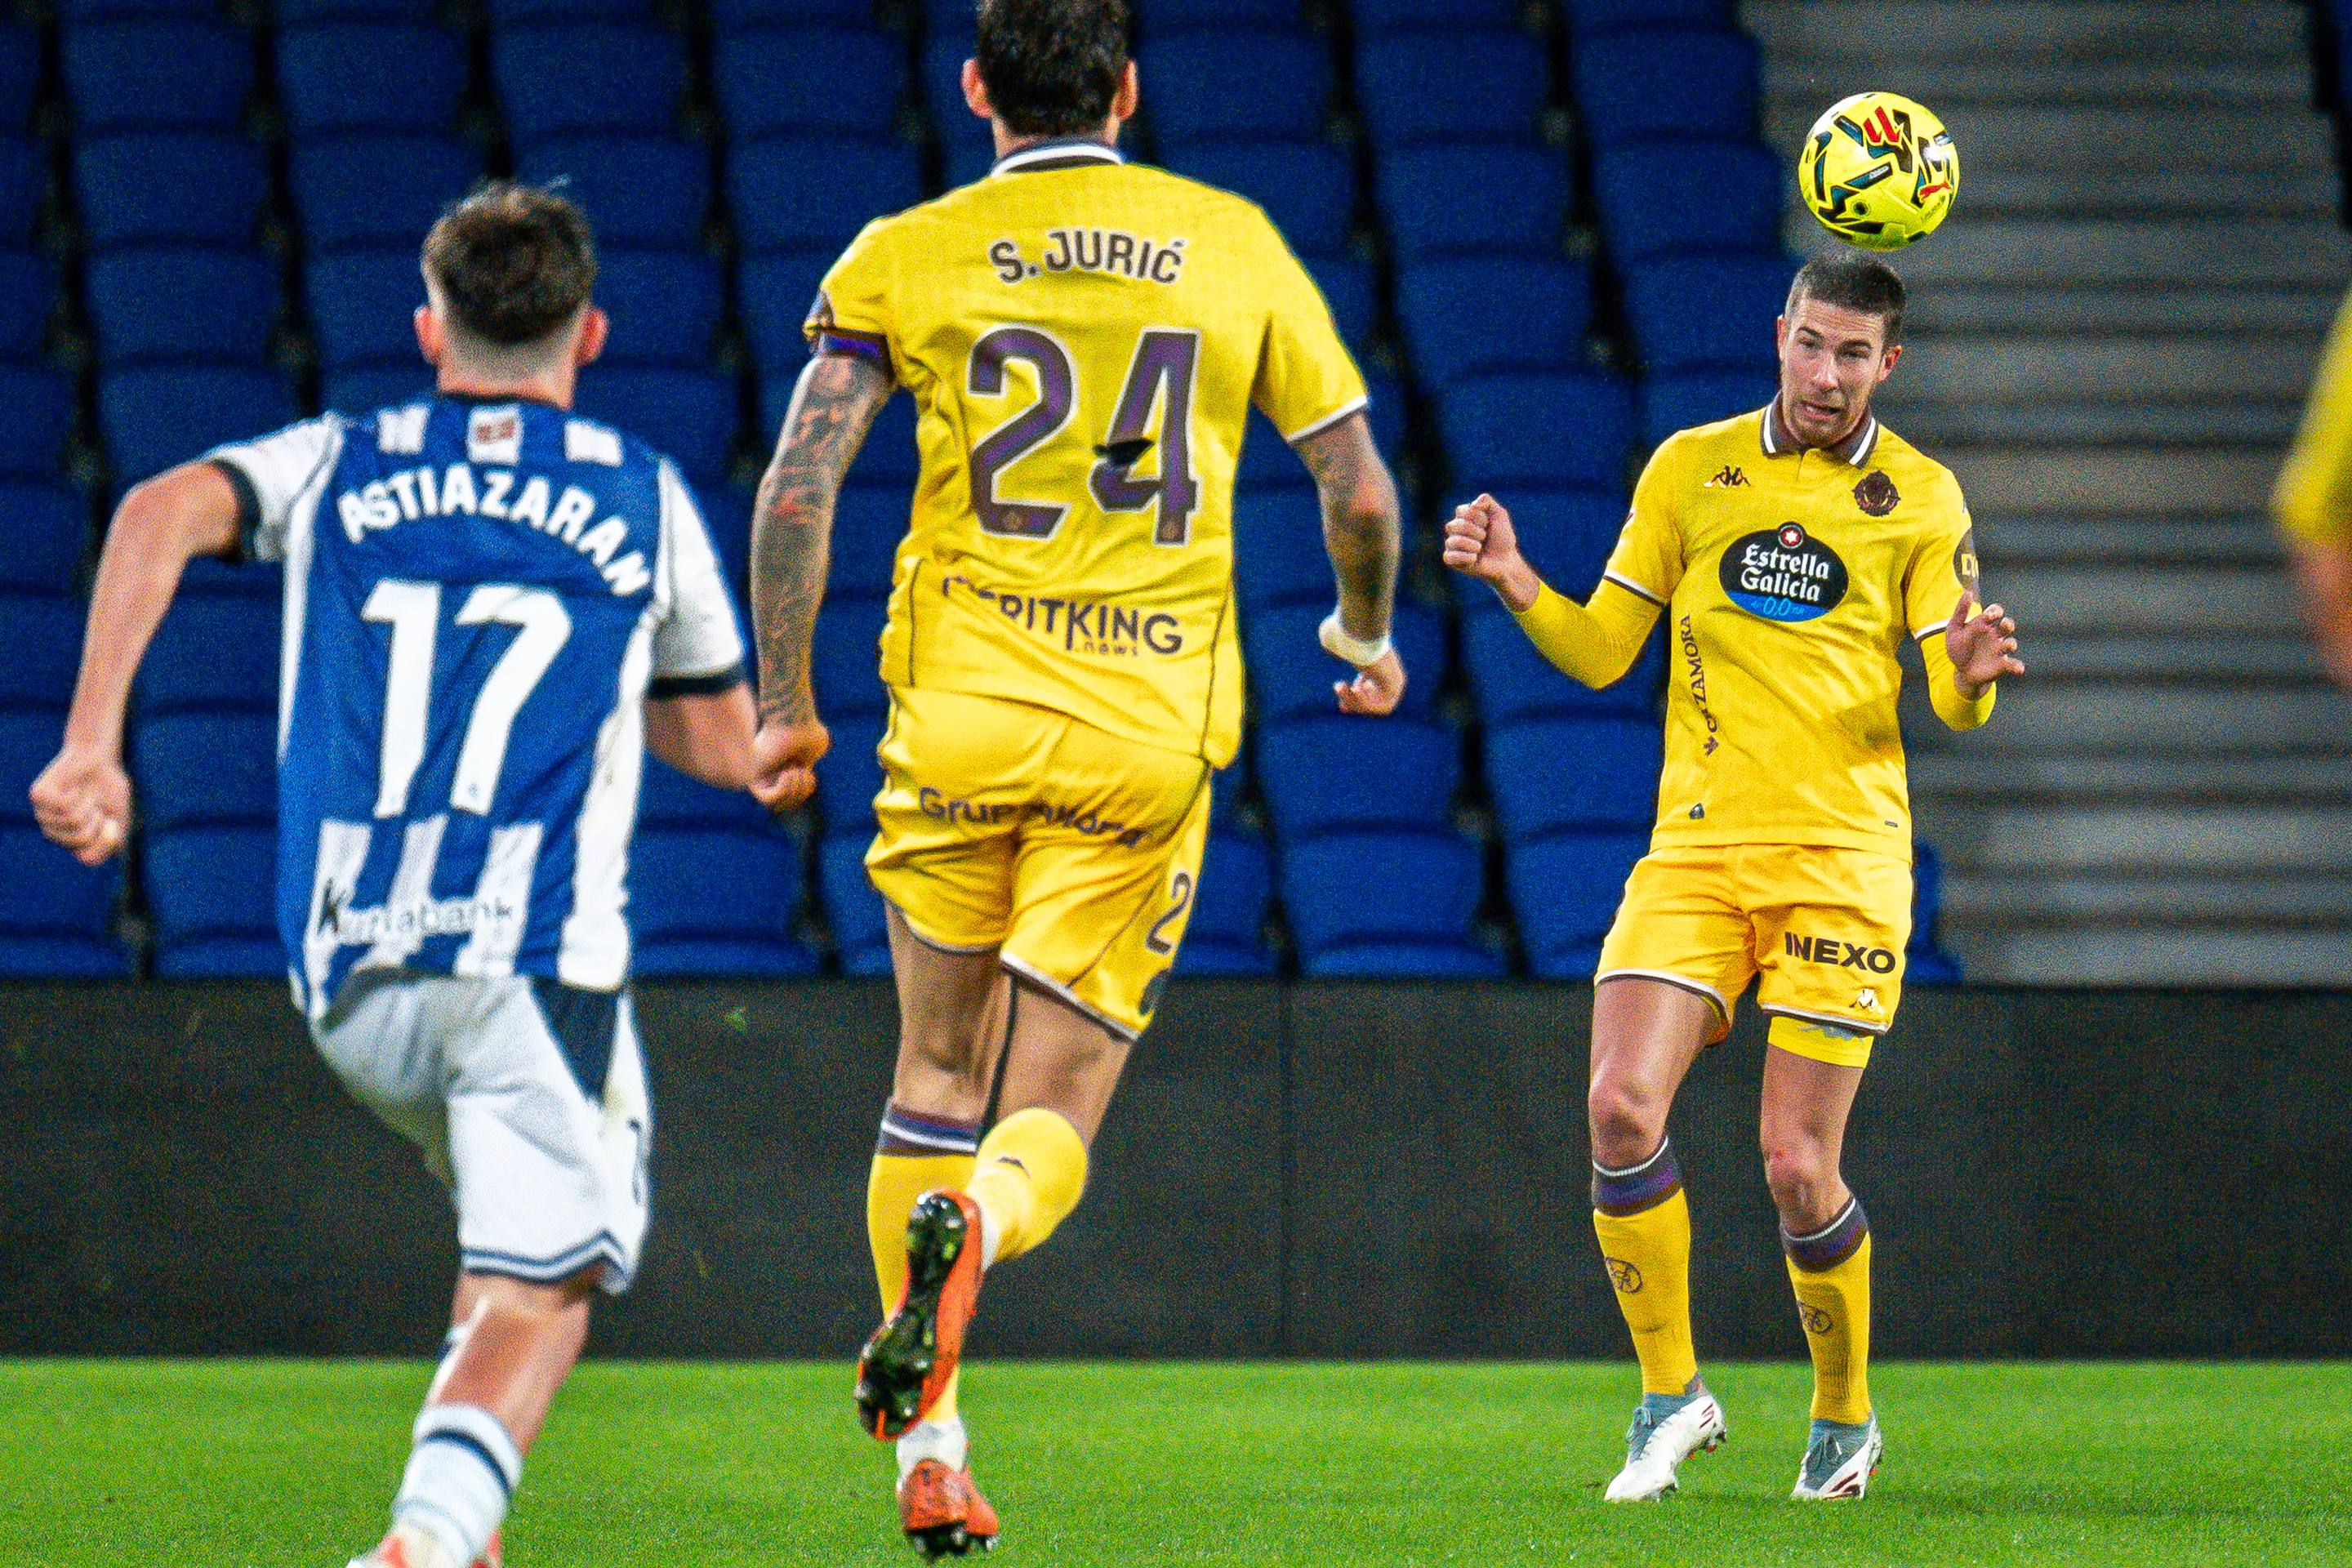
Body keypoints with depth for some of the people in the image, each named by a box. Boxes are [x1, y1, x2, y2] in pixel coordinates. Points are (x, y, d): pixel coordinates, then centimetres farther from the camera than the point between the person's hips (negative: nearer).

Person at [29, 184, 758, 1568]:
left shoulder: (340, 465, 13)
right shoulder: (644, 496, 11)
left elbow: (164, 511, -8)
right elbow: (731, 750, 19)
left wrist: (91, 744, -12)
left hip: (348, 975, 4)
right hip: (539, 958, -3)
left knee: (524, 1240, 29)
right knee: (538, 1294, -4)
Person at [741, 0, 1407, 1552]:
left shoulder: (905, 257, 4)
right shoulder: (1237, 244, 7)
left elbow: (796, 490, -4)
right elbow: (1361, 491, 9)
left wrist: (786, 704, 6)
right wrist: (1365, 636, 28)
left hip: (961, 715, 0)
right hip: (1152, 728, 0)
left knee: (938, 1075, 16)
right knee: (1056, 1110, 3)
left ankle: (930, 1454, 13)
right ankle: (972, 1230, -33)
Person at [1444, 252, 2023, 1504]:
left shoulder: (1920, 499, 5)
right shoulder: (1689, 469, 9)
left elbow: (1952, 703, 2)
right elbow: (1600, 652, 10)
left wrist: (1970, 675, -21)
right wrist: (1516, 587, -8)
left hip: (1842, 857, -2)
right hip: (1695, 846, 2)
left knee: (1797, 1165, -6)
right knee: (1623, 1107, -16)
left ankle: (1845, 1416, 18)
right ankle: (1670, 1395, 0)